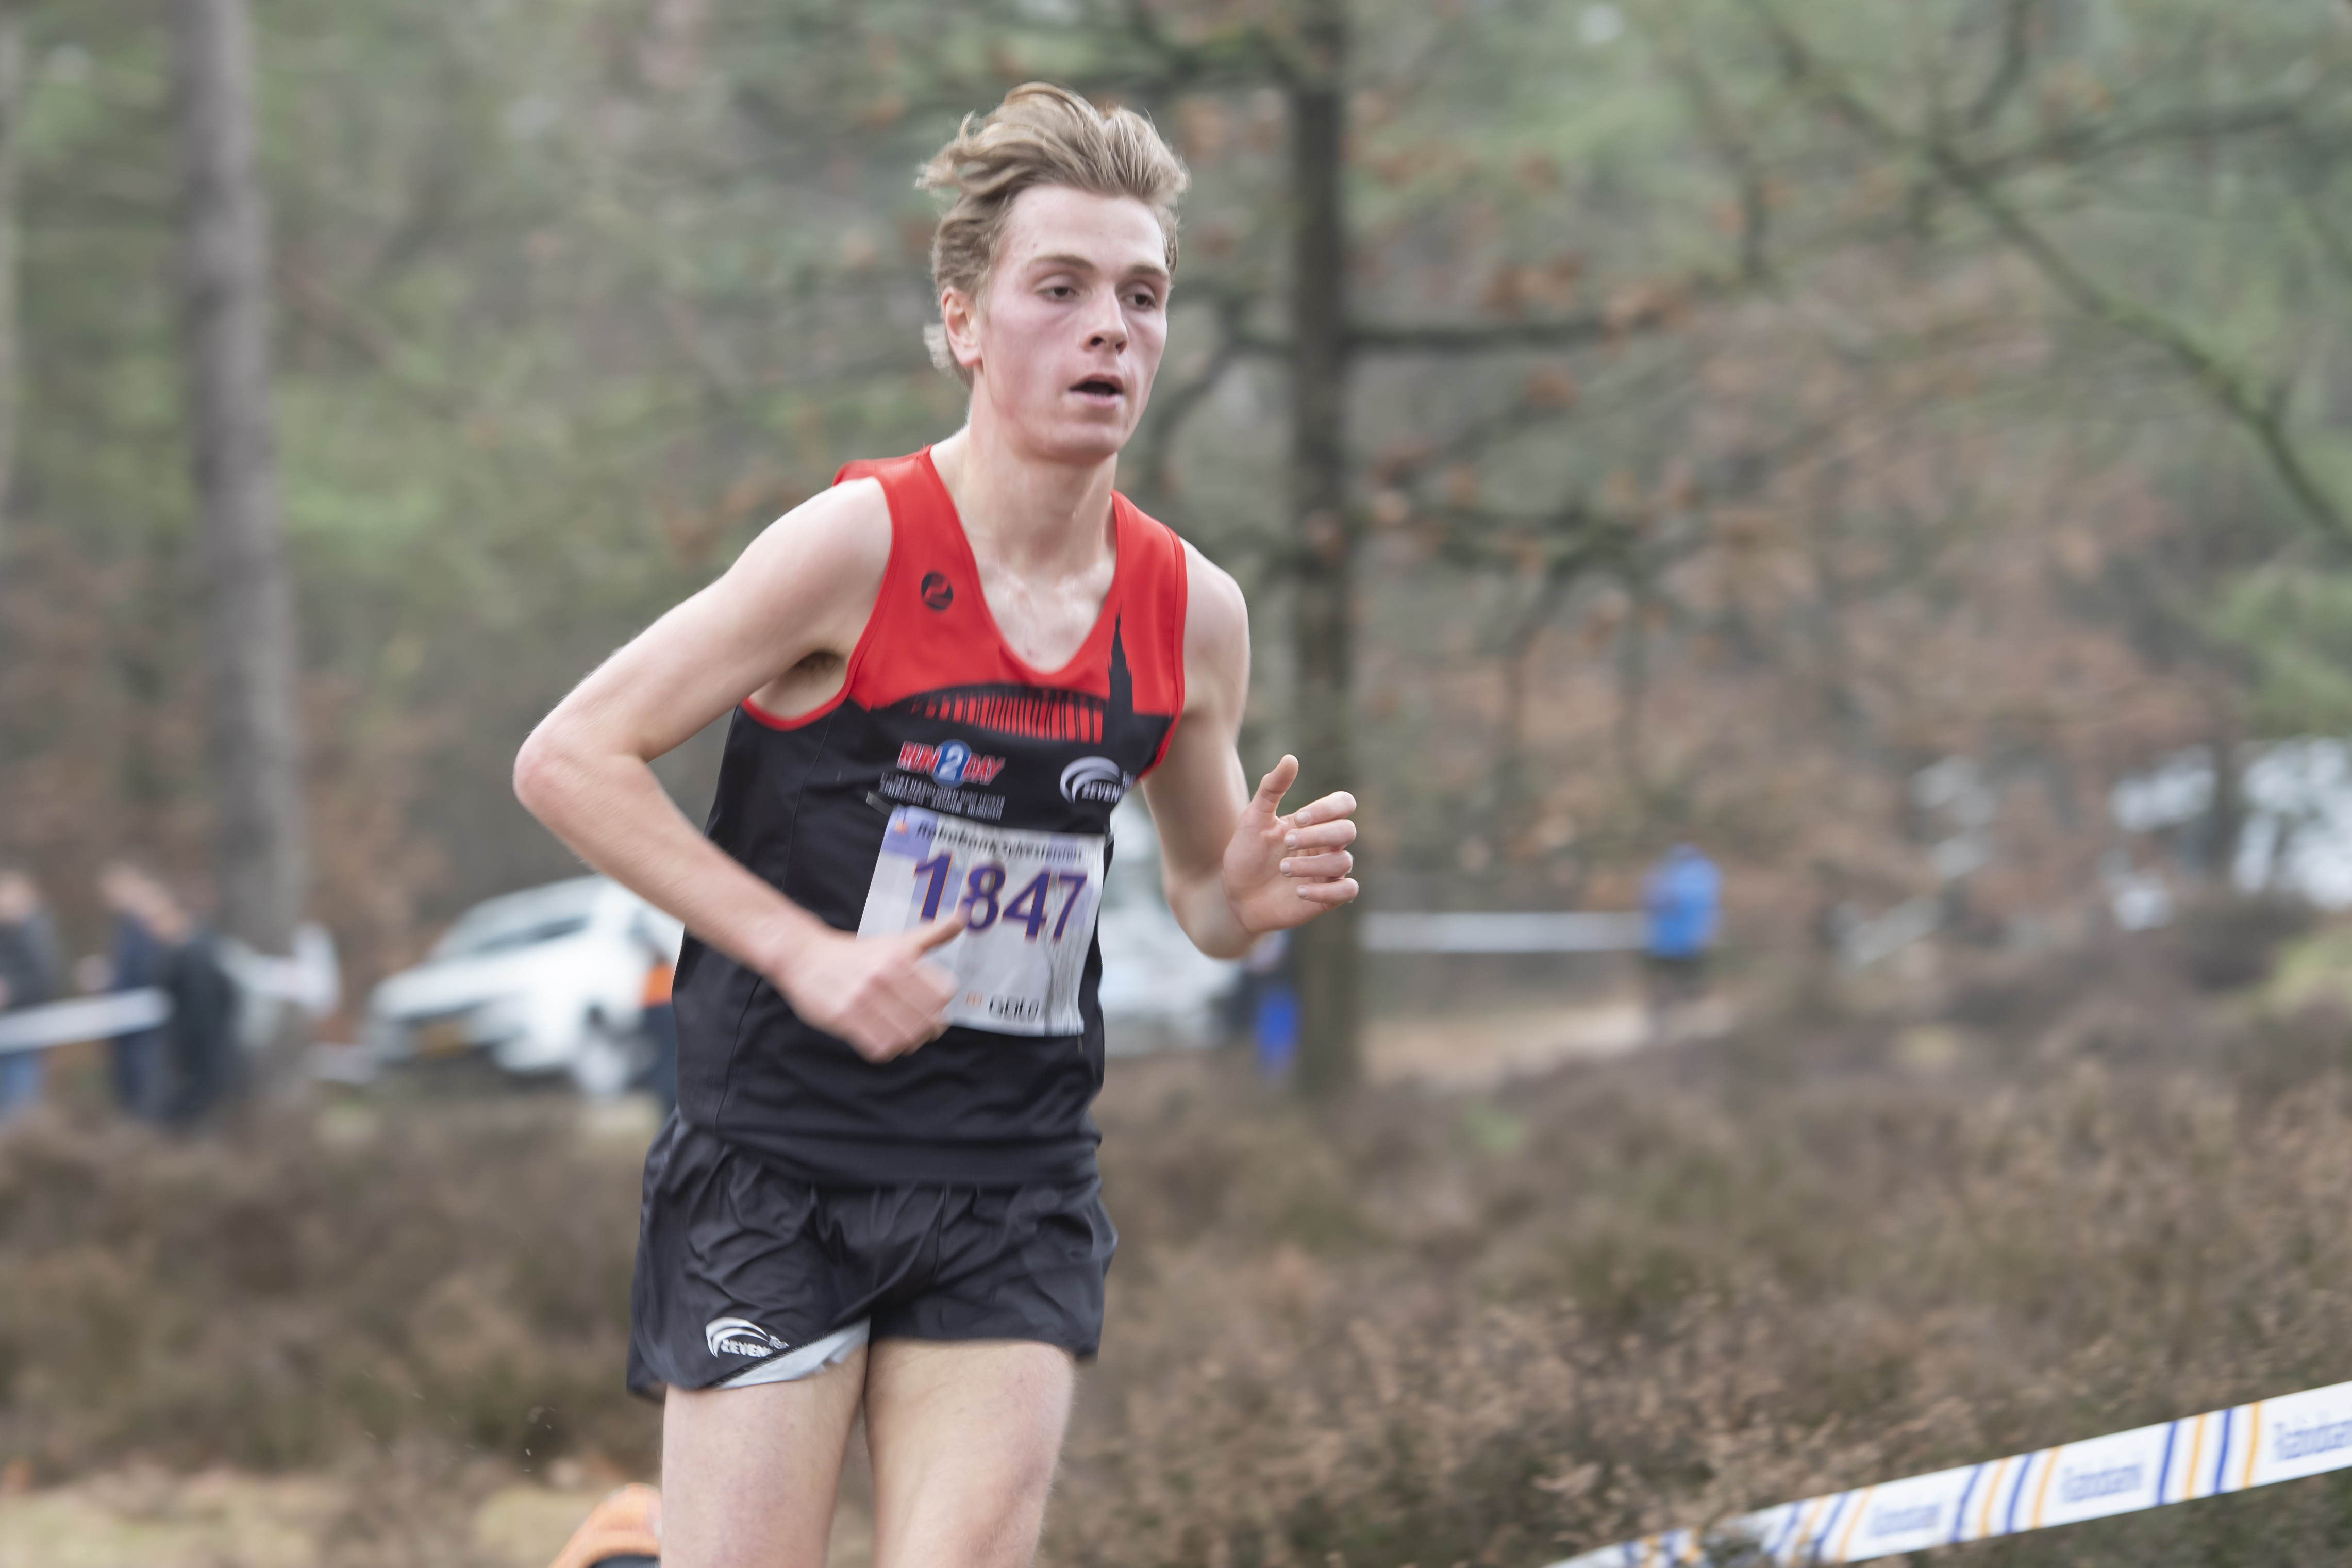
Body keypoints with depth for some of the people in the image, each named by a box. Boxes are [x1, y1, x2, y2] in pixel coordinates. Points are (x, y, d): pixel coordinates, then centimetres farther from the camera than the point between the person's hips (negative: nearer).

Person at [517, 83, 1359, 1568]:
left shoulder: (1191, 611, 3)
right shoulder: (861, 545, -12)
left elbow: (1203, 897, 19)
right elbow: (568, 760, -12)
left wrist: (1254, 891, -6)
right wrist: (804, 951, -18)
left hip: (1014, 1205, 4)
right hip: (776, 1178, -4)